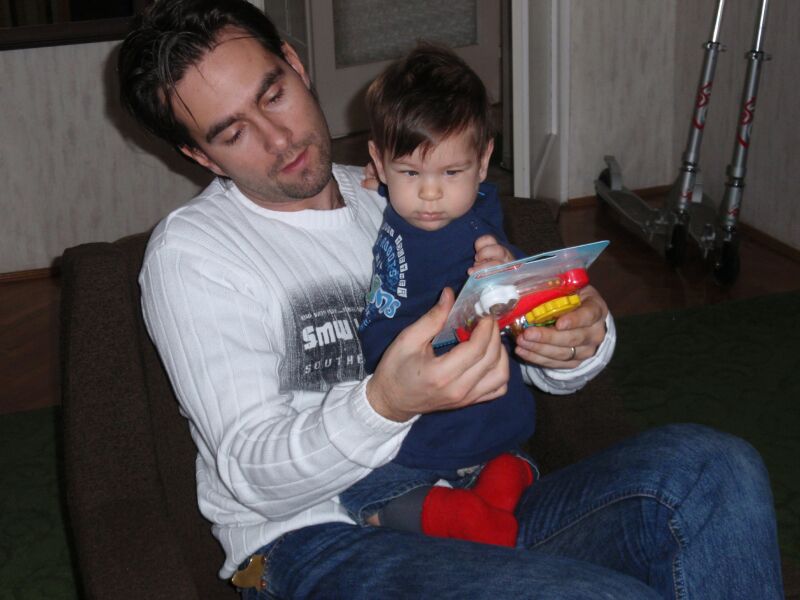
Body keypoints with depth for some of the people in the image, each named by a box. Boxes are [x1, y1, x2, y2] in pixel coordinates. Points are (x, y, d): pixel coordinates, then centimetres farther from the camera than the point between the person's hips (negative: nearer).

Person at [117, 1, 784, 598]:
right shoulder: (190, 252, -3)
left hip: (468, 508, 6)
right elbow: (255, 474, -12)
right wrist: (386, 404, -32)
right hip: (315, 545, -6)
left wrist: (579, 341, -10)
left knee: (710, 468, -18)